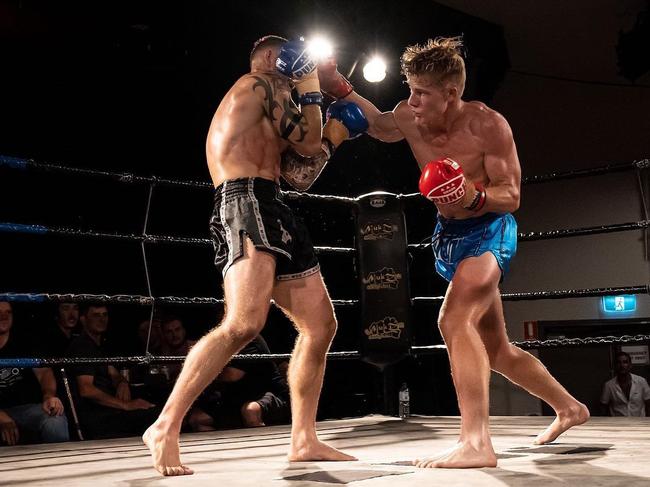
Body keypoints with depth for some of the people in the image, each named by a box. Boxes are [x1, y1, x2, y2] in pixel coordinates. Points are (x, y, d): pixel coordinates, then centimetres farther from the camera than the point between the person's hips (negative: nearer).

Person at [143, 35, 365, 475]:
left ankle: (304, 440, 9)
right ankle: (165, 428, -21)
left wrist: (333, 135, 24)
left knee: (321, 325, 6)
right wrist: (310, 90, 12)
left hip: (272, 213, 10)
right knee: (245, 323, -28)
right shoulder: (258, 84, 3)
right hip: (246, 204, -10)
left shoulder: (267, 117, 31)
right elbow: (308, 144, -2)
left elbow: (300, 176, 27)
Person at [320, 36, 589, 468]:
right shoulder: (408, 118, -7)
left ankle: (476, 444, -33)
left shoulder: (487, 125, -22)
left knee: (454, 320, -32)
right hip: (450, 235, 7)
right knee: (495, 350, 15)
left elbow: (511, 196, -18)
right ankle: (569, 408, 37)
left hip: (490, 230, -7)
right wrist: (340, 89, 3)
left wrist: (474, 197, -38)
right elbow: (378, 125, 16)